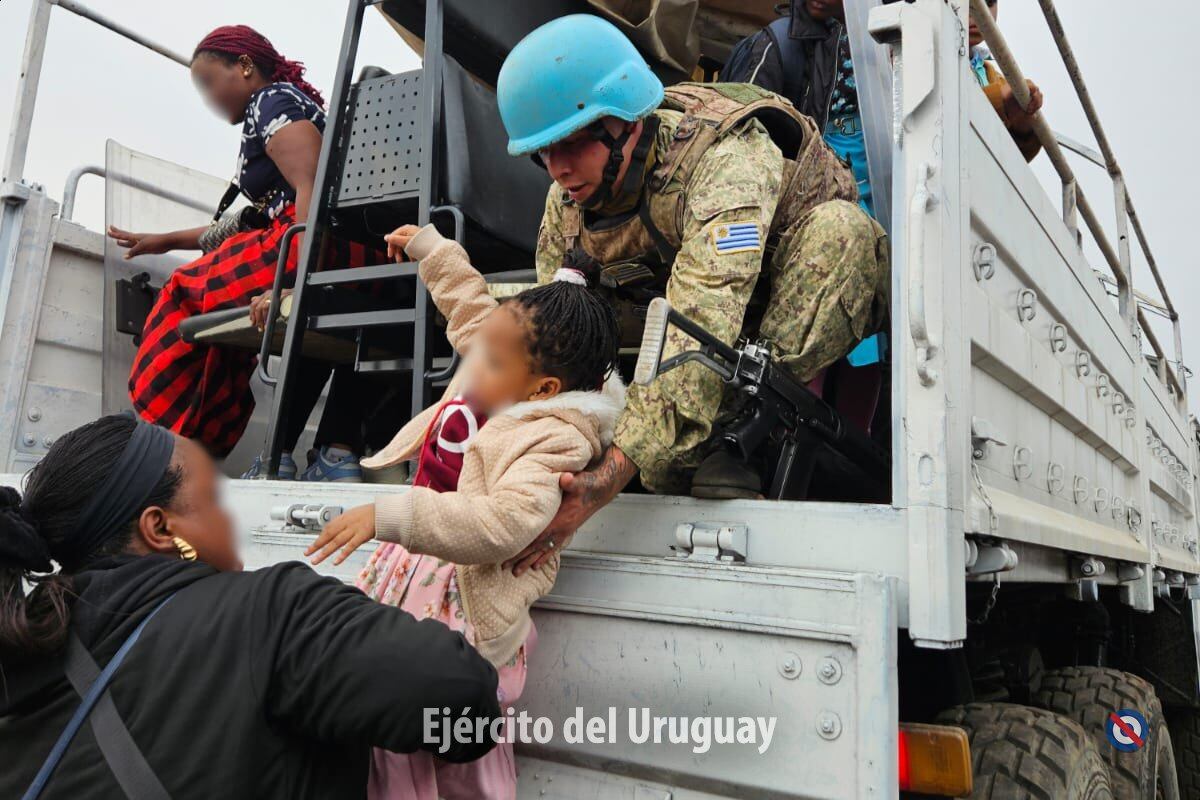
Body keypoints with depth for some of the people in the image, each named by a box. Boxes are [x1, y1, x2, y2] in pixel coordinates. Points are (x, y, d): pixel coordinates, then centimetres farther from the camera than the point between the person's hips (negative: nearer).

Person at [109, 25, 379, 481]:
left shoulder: (271, 100, 4)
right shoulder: (288, 102, 33)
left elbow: (314, 190, -16)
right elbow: (260, 220, 37)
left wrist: (295, 281, -28)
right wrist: (165, 242, 44)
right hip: (363, 259, 9)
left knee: (192, 294, 1)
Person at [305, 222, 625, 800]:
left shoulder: (553, 442, -22)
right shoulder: (501, 380, 3)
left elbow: (503, 524, -36)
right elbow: (469, 304, 22)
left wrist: (389, 516, -36)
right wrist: (429, 248, 32)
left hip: (463, 596, -9)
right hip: (412, 566, 9)